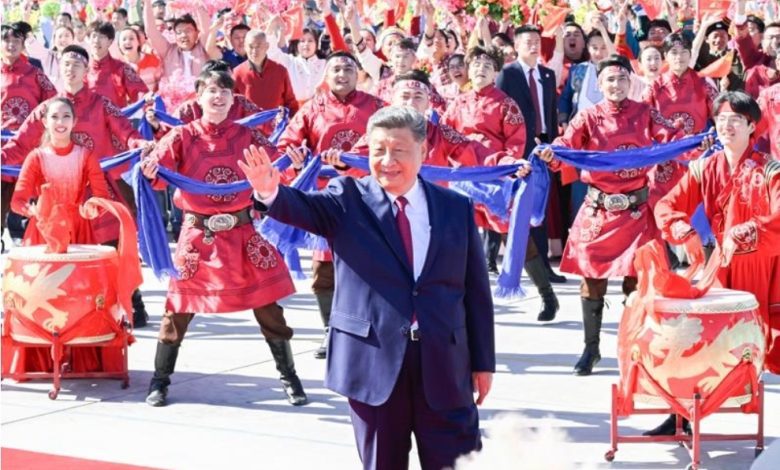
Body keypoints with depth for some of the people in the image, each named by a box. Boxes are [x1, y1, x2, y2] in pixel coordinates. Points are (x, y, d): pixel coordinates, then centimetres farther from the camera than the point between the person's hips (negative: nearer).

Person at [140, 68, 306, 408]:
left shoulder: (246, 136, 4)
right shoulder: (183, 136, -2)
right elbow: (160, 169, -16)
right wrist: (150, 169, -38)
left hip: (240, 232, 2)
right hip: (197, 233, -2)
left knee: (267, 305, 5)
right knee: (179, 307, 1)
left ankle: (289, 377, 19)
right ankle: (160, 381, 17)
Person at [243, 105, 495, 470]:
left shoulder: (456, 207, 6)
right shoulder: (348, 199, 2)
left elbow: (476, 290, 7)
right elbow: (305, 208, -19)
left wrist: (483, 361, 6)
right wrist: (270, 192, -42)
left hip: (445, 366, 1)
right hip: (372, 361, -1)